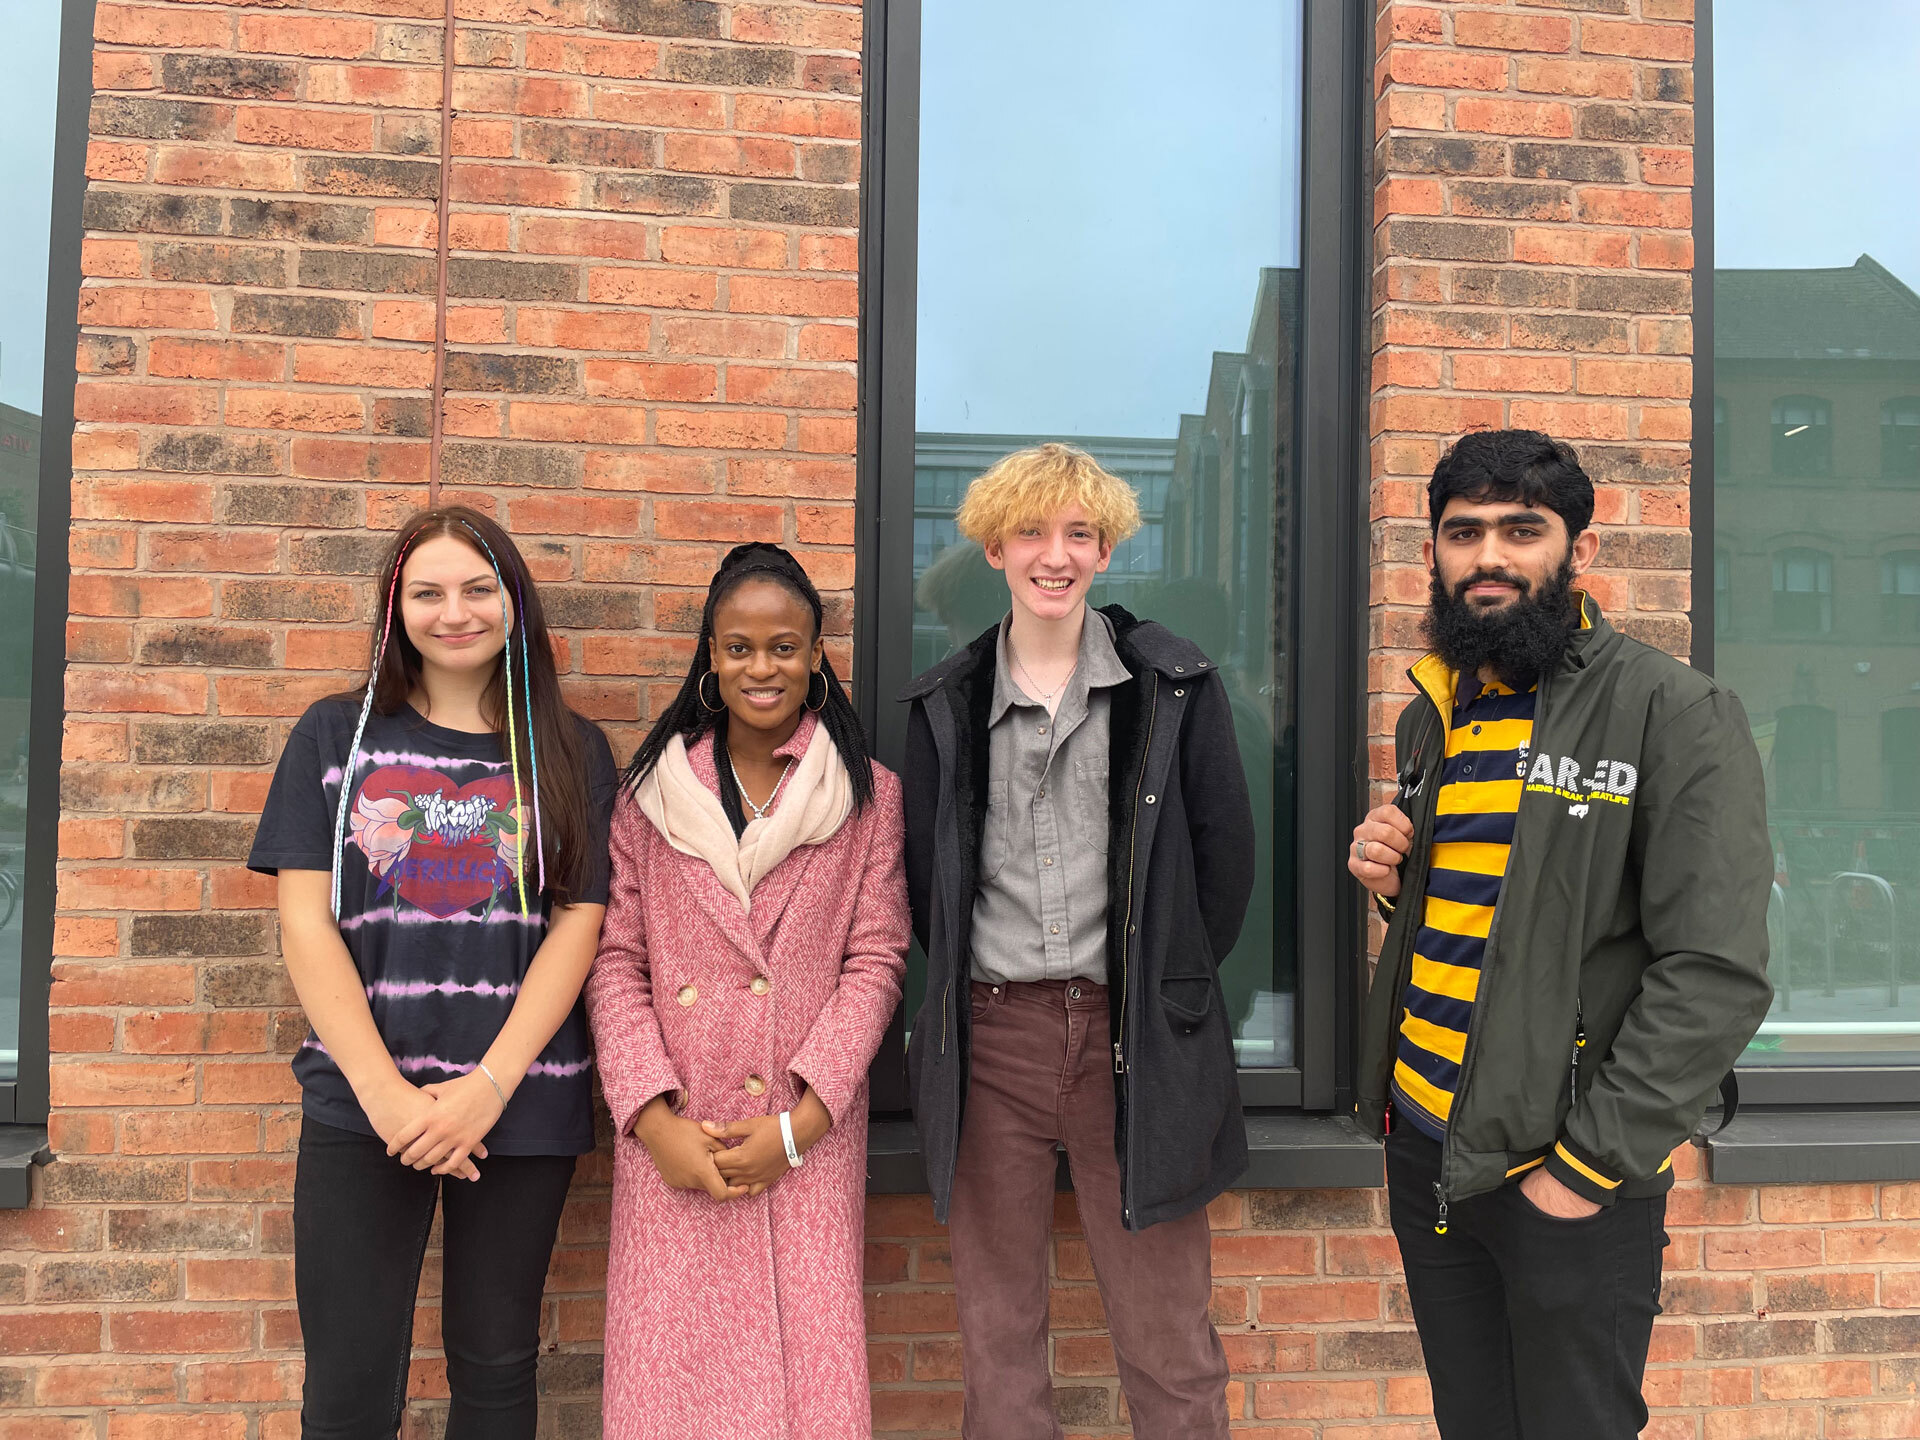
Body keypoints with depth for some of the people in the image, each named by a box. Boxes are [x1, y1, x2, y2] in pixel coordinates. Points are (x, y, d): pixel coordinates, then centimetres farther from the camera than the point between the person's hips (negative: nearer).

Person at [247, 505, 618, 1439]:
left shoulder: (571, 752, 5)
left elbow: (578, 926, -1)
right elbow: (306, 924, -1)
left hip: (521, 1106, 0)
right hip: (361, 1105, 0)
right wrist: (385, 1092, -11)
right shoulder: (337, 734, 5)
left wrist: (489, 1087, -13)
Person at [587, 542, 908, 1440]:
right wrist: (655, 1119, -8)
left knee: (808, 1363, 2)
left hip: (808, 1136, -1)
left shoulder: (868, 795, 5)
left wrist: (796, 1126, -9)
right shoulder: (652, 791, 7)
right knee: (670, 1367, 5)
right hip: (672, 1141, 1)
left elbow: (875, 962, 0)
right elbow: (615, 962, 3)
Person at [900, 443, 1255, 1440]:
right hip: (991, 1033, 2)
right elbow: (923, 868, 13)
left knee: (1169, 1347, 6)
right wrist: (966, 987, 8)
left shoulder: (1174, 684, 1)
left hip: (1134, 1037, -1)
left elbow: (1225, 850, 5)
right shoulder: (947, 702, 7)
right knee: (998, 1338, 12)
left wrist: (1173, 985, 5)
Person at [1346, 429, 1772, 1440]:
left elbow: (1717, 974, -19)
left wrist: (1589, 1165, -18)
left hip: (1572, 1181, -6)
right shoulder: (1433, 713, 8)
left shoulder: (1674, 714, -13)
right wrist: (1393, 878, -1)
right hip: (1423, 1148, 6)